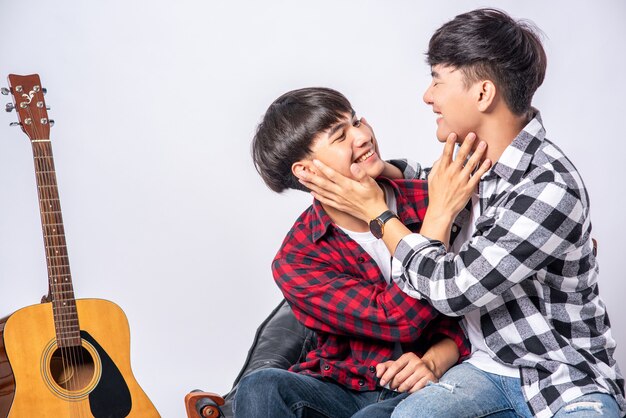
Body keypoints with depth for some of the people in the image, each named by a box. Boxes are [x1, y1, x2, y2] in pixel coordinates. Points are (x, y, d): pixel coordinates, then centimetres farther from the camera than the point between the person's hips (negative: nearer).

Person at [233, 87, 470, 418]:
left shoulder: (427, 201, -4)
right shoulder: (295, 262, -6)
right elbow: (398, 319, -19)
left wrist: (433, 363, -20)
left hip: (422, 390, -1)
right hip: (342, 389, 2)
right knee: (260, 389, -29)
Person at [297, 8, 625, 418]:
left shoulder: (550, 189, -23)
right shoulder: (471, 159, -2)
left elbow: (450, 287, -21)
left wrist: (377, 213, -9)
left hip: (569, 379, -5)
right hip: (489, 366, 5)